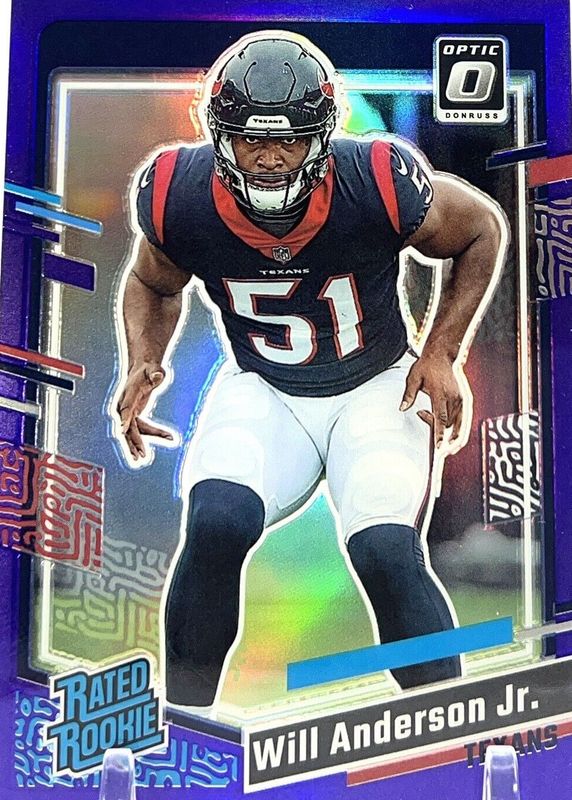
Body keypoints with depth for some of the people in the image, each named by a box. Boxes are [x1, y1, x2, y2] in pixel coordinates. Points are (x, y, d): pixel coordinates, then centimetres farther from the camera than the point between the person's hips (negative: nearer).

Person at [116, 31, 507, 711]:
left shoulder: (380, 184, -22)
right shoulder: (179, 196, -15)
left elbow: (483, 231, -2)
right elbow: (155, 285, 8)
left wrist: (441, 354, -8)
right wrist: (144, 363, -12)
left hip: (376, 387, -1)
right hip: (261, 391, 2)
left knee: (385, 552, -23)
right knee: (218, 523, -26)